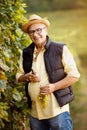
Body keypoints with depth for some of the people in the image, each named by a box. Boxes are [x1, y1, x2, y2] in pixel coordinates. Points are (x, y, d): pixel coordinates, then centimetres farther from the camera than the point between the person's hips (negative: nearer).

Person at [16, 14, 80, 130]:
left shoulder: (60, 49, -3)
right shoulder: (26, 53, 10)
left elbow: (74, 75, -5)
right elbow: (19, 76, 19)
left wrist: (54, 86, -17)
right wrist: (27, 77, -4)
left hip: (58, 110, -4)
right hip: (35, 112, 5)